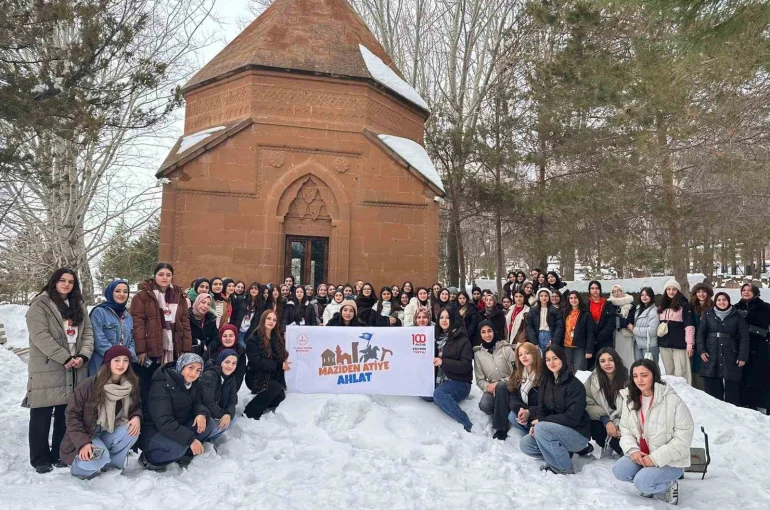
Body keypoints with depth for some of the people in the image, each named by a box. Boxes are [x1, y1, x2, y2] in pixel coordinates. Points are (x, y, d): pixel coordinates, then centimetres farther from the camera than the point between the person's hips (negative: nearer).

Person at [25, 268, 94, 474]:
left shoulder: (78, 306, 15)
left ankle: (60, 455, 22)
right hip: (46, 369, -5)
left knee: (66, 414, 10)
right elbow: (40, 336, -14)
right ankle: (40, 459, 12)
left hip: (74, 370, 5)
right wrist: (65, 358, -17)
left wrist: (83, 355, -8)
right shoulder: (40, 304, -4)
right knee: (41, 415, 2)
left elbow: (87, 332, 10)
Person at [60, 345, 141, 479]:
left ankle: (112, 463, -5)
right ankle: (77, 464, 2)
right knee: (97, 460, -33)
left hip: (109, 434, 4)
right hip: (87, 436, -4)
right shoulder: (89, 385, -20)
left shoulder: (132, 384, -9)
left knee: (132, 431, -27)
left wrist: (136, 417, -18)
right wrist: (83, 442, -24)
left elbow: (137, 407, 7)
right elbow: (72, 415, -14)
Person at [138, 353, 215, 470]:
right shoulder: (162, 385, -26)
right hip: (153, 431, -7)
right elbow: (164, 422, -33)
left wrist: (202, 413, -24)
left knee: (209, 424, -14)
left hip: (177, 427, 7)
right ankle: (148, 458, -7)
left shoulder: (194, 383, -2)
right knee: (178, 447, -34)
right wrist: (190, 439, -36)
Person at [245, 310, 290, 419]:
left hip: (273, 376, 5)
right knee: (276, 388, -30)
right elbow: (257, 362, -20)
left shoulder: (278, 338, 11)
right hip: (256, 376, -5)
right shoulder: (253, 340, -9)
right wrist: (279, 365, -24)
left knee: (281, 395, -22)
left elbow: (283, 356, 13)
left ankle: (263, 407, 8)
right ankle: (250, 412, -13)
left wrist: (286, 362, -11)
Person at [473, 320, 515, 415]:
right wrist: (487, 386, -18)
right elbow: (479, 379, 4)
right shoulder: (478, 353, 3)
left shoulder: (506, 348, -3)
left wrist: (499, 383, -17)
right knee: (484, 405, -30)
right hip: (491, 388, 2)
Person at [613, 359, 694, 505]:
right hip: (640, 455, 6)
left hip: (670, 460, -5)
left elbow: (683, 438, -19)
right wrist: (632, 450, -15)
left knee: (642, 482, -25)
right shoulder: (630, 399, -1)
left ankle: (668, 486, 7)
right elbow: (625, 429, 5)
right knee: (619, 471, -17)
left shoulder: (672, 400, -20)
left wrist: (656, 458, -22)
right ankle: (649, 483, 10)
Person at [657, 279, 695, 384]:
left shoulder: (684, 306, -4)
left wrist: (690, 344, -16)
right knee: (669, 373, 13)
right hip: (664, 345, 6)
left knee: (680, 373, -6)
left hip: (679, 345, -6)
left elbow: (689, 326, -10)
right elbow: (658, 324, 23)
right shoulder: (662, 307, 14)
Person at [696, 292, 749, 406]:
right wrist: (701, 350, -2)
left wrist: (742, 357, -3)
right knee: (712, 390, 3)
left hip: (731, 359, -1)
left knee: (732, 390, -2)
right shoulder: (708, 315, 8)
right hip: (711, 358, 1)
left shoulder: (737, 317, 6)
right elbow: (700, 334, 8)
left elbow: (744, 338, 4)